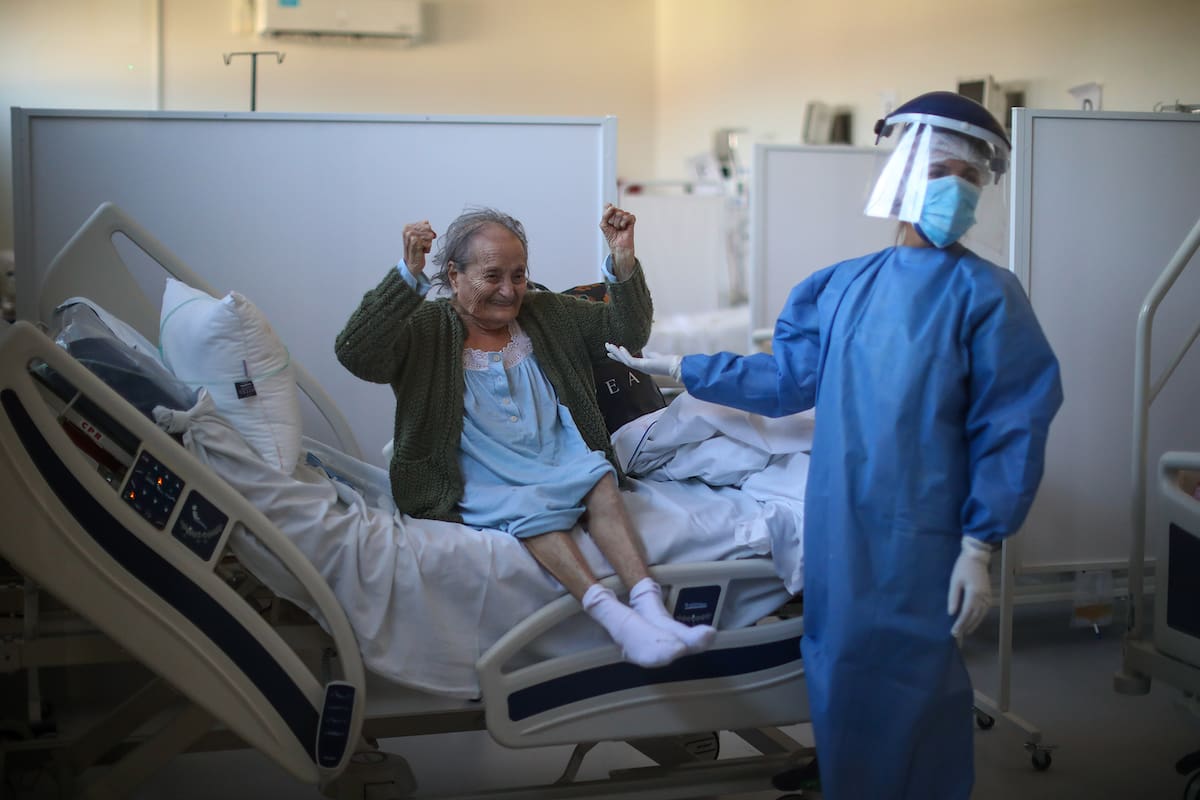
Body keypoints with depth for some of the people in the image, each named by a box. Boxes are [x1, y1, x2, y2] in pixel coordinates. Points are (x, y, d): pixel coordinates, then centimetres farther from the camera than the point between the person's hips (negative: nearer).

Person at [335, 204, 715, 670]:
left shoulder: (547, 314, 17)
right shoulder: (423, 332, 2)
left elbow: (629, 332, 16)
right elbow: (355, 355, -16)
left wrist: (623, 260, -1)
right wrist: (408, 275, -25)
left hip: (561, 468, 4)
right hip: (483, 486, -4)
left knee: (598, 478, -30)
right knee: (530, 507, -36)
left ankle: (649, 604, -42)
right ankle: (610, 614, -47)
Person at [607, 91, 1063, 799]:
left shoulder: (985, 294, -7)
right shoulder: (844, 286, 8)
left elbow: (1010, 430, -9)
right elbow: (786, 380, 16)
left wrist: (979, 547, -13)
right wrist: (678, 368, 18)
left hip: (920, 540, -5)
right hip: (838, 529, 5)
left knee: (907, 691, 2)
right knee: (841, 682, 15)